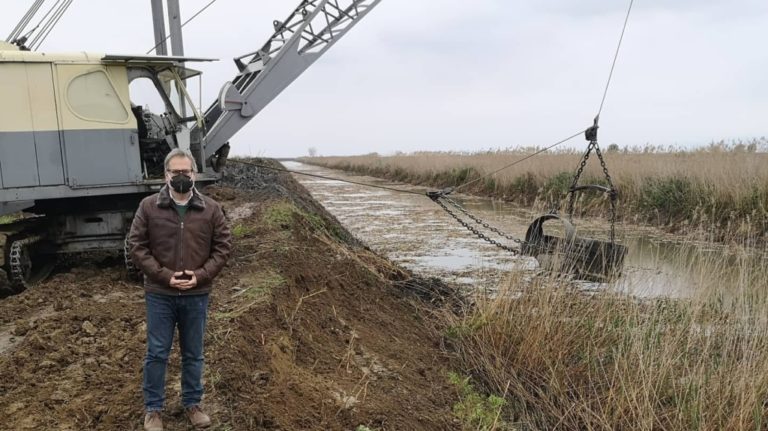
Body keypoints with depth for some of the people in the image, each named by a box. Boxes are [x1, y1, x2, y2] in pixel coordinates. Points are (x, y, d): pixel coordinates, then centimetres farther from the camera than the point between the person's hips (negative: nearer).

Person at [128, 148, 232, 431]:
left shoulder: (211, 209, -2)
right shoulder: (148, 207, -4)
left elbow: (223, 246, 0)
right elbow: (136, 246, -4)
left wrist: (200, 275, -12)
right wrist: (164, 276, -14)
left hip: (197, 295, 1)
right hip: (160, 294, -1)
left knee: (193, 354, 14)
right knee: (157, 354, 9)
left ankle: (192, 404, 31)